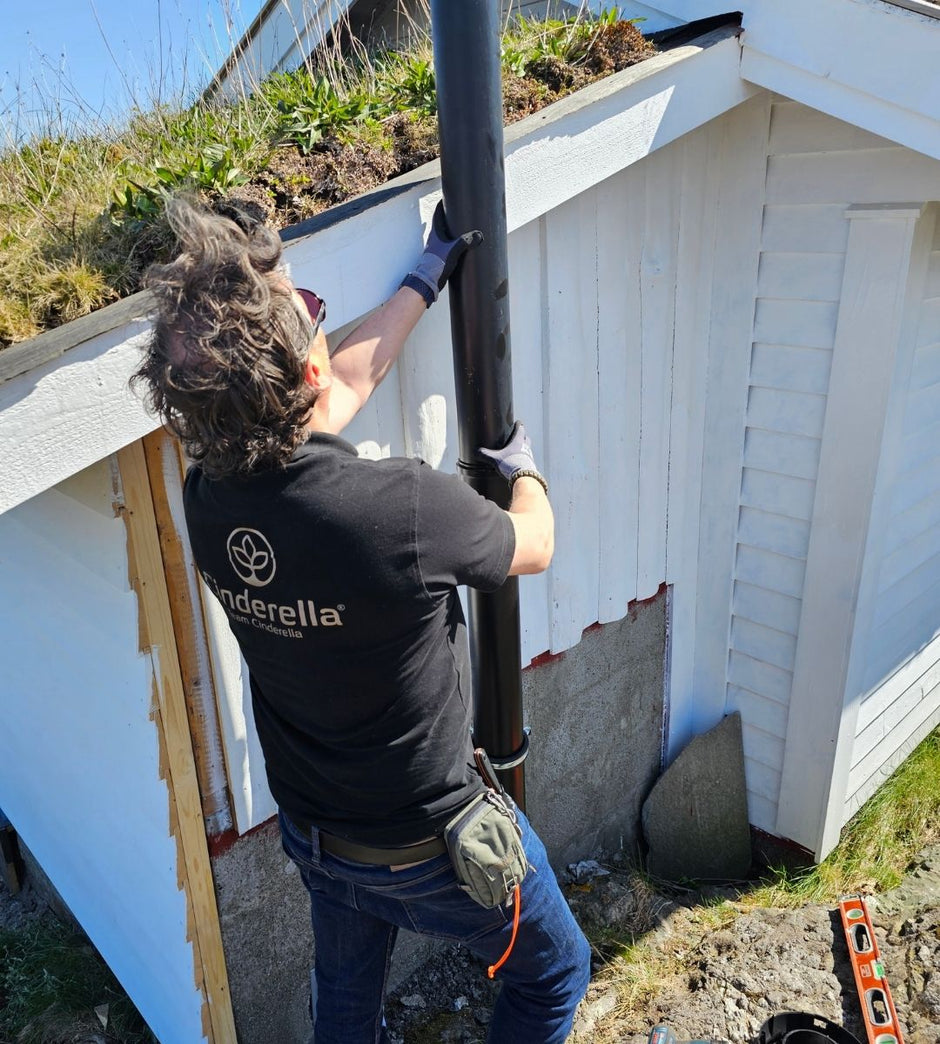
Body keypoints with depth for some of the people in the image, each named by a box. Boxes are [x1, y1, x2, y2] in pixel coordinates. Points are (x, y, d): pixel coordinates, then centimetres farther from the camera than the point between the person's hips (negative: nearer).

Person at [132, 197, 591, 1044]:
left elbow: (352, 381, 0)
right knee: (555, 972, 26)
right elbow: (535, 544, -14)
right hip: (430, 846, -5)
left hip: (311, 832, 6)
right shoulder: (408, 507, -38)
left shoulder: (209, 497, -17)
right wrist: (524, 466, 9)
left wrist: (427, 279, 13)